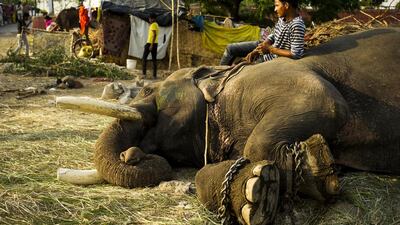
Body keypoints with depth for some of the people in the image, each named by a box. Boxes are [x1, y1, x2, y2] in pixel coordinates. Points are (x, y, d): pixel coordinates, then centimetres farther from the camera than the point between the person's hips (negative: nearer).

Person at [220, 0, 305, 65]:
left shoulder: (297, 26, -30)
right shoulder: (282, 18, -4)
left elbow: (296, 54, -30)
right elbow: (273, 36, 8)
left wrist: (269, 49, -23)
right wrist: (255, 51, -5)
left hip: (272, 58, -8)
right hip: (264, 47, 8)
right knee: (230, 48, 7)